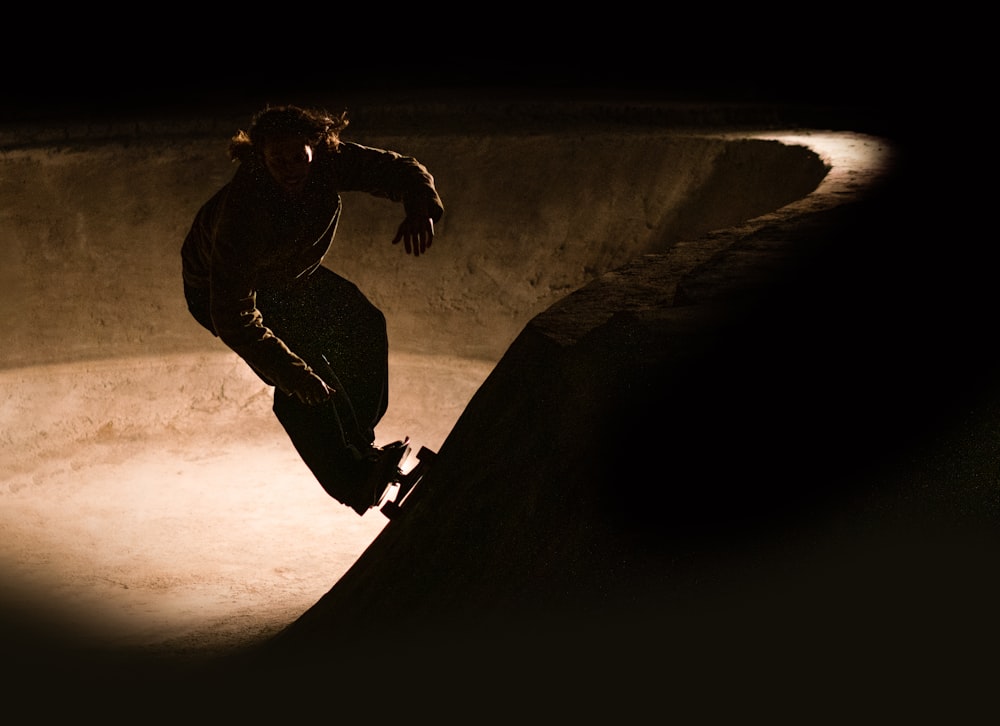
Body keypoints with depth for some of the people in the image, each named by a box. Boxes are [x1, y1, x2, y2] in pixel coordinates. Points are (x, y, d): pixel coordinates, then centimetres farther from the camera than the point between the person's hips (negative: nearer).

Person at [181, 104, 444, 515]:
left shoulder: (329, 161, -27)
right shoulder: (241, 212, -41)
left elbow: (399, 170, -19)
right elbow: (234, 318, -40)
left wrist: (419, 206, -44)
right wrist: (293, 373, -46)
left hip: (289, 276, 6)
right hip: (217, 290, -6)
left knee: (363, 326, -4)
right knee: (300, 376, -23)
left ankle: (357, 444, 12)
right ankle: (352, 481, -10)